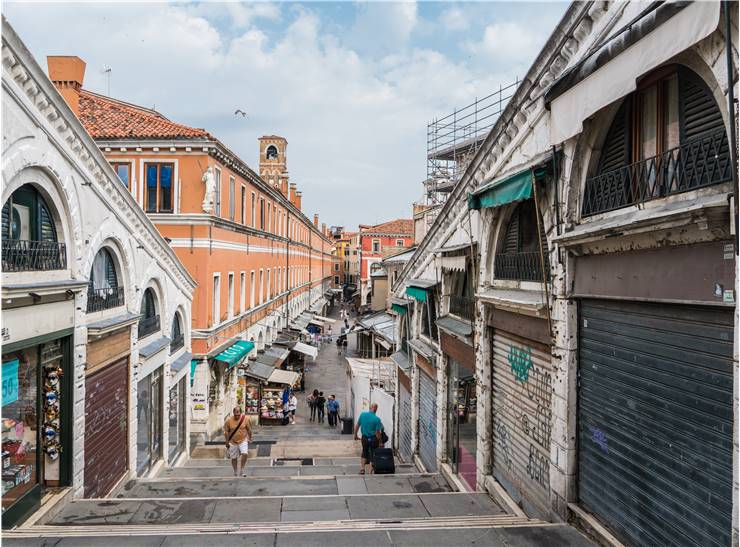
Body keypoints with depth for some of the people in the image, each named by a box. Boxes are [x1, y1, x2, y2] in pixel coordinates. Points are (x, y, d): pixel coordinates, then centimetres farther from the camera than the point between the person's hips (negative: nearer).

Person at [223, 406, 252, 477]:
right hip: (233, 442, 0)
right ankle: (235, 473, 27)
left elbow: (249, 429, 2)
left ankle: (242, 468, 1)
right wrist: (227, 442, -3)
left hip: (243, 440, 0)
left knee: (245, 454, -21)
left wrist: (250, 438, 7)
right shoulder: (229, 420, -14)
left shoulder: (245, 418, -12)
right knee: (234, 458, 8)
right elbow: (226, 432, -5)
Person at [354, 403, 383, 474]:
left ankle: (362, 469, 17)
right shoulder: (377, 419, -17)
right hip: (373, 439, -4)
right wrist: (380, 442, -5)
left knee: (364, 453, 21)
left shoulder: (362, 414, -6)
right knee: (373, 454, 12)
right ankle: (371, 470, 15)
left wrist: (355, 435, 17)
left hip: (364, 438, 4)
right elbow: (377, 433, -17)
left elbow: (357, 426, 3)